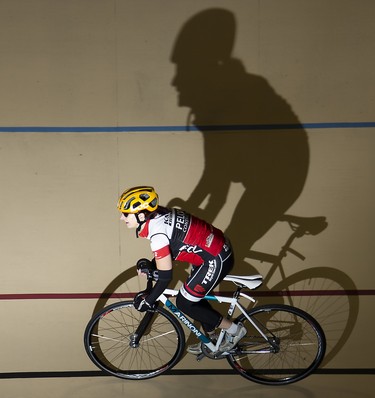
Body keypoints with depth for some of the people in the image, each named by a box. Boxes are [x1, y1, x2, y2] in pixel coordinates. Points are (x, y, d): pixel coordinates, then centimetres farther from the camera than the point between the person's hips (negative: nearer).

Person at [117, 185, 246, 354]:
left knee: (184, 303, 3)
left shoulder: (157, 232, -25)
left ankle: (234, 330, 14)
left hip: (216, 260, -9)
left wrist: (148, 301, -9)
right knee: (194, 297, 21)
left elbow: (165, 277, -20)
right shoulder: (158, 214, 1)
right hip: (219, 247, 9)